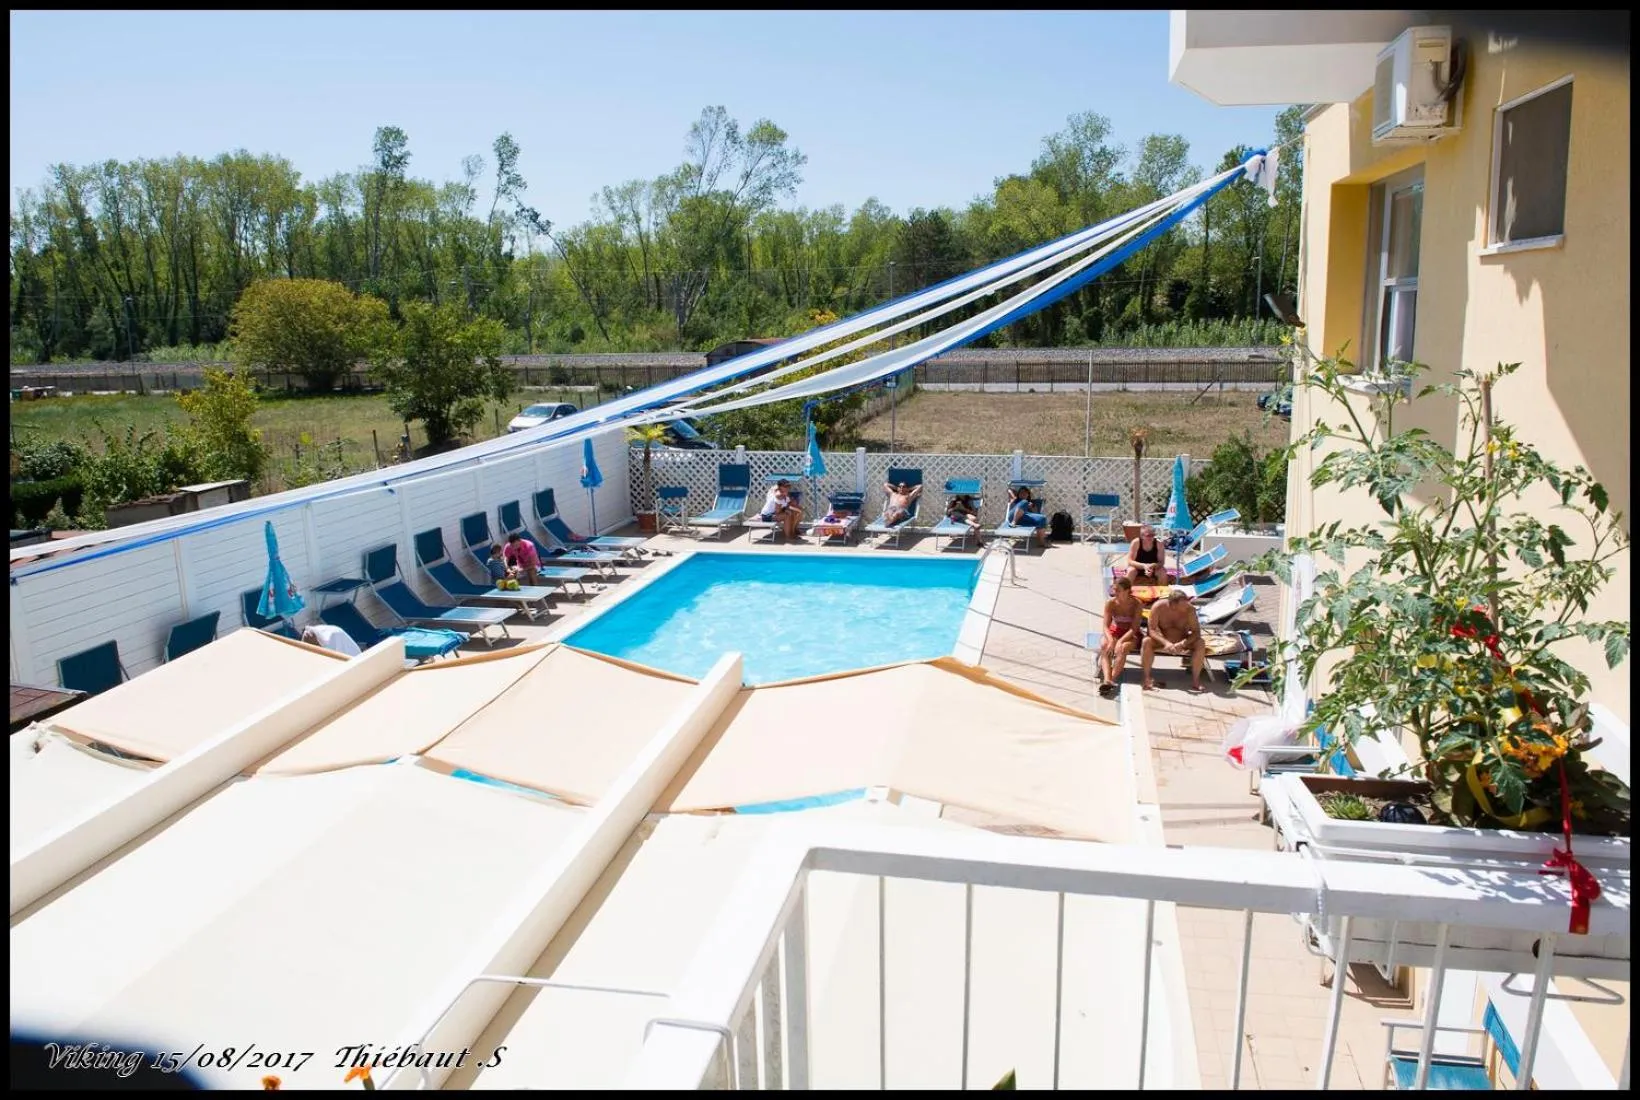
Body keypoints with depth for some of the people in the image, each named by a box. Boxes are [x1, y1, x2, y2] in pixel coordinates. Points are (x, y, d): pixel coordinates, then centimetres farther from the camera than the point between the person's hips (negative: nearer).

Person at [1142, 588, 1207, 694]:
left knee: (1200, 643, -26)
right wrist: (1166, 643, -38)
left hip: (1182, 642, 1)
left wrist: (1182, 643, -38)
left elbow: (1196, 632, -19)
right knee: (1147, 642, -31)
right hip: (1162, 641, -1)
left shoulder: (1189, 610, -19)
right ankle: (1145, 678, -23)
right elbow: (1152, 630, -21)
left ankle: (1195, 679, -19)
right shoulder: (1158, 607, -21)